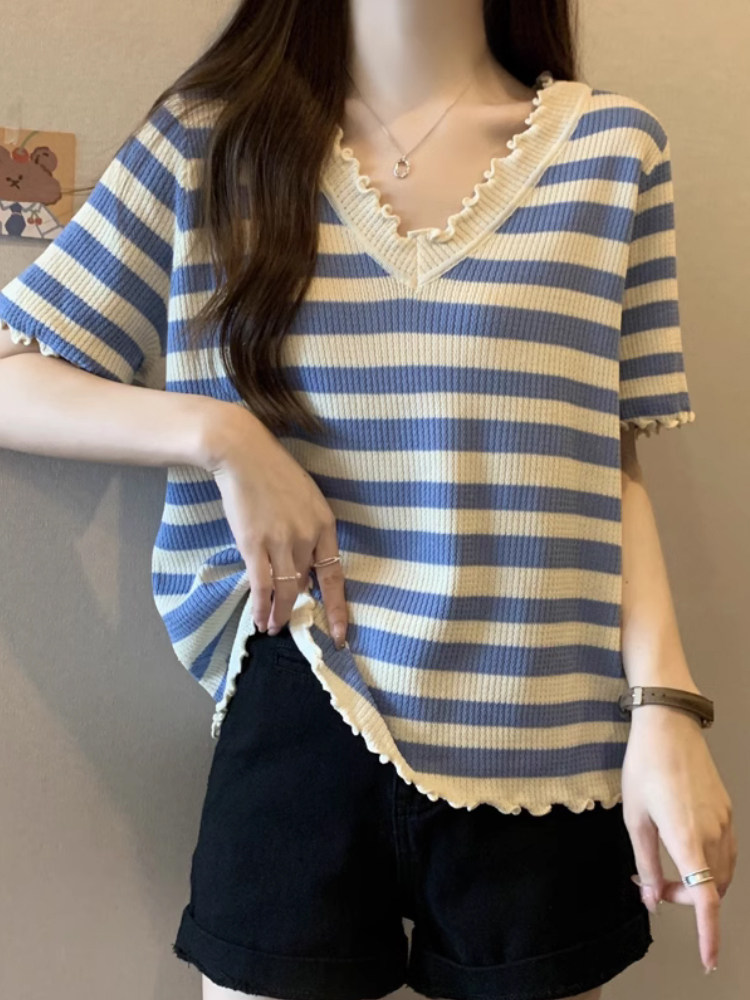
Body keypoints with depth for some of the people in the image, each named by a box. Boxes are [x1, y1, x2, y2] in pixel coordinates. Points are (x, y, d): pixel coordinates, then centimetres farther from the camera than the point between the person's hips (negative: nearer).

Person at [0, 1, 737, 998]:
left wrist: (667, 704, -7)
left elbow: (613, 469, 4)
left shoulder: (613, 145, 4)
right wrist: (218, 433, -13)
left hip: (539, 748, 1)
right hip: (299, 720, 0)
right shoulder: (211, 140, 2)